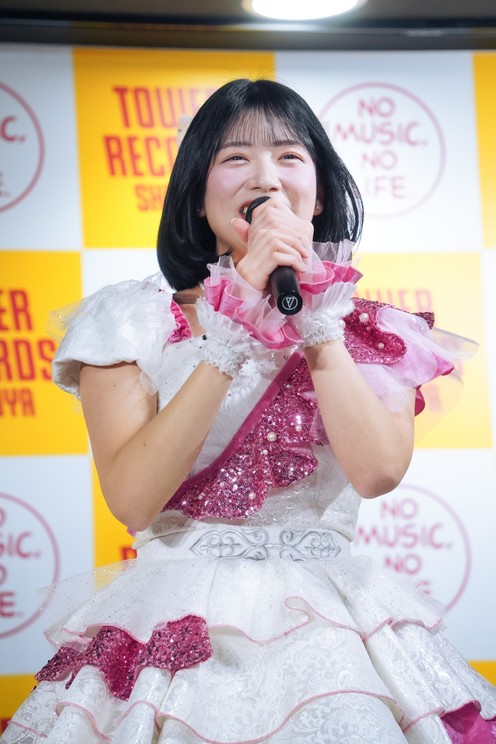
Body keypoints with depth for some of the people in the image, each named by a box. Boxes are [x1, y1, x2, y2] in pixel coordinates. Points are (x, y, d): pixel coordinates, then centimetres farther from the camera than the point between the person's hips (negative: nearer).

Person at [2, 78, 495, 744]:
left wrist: (311, 311, -9)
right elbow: (132, 500, -11)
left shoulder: (373, 334, 8)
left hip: (330, 631, 2)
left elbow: (379, 471, -11)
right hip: (176, 626, -1)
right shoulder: (133, 320, 3)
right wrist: (235, 330, -14)